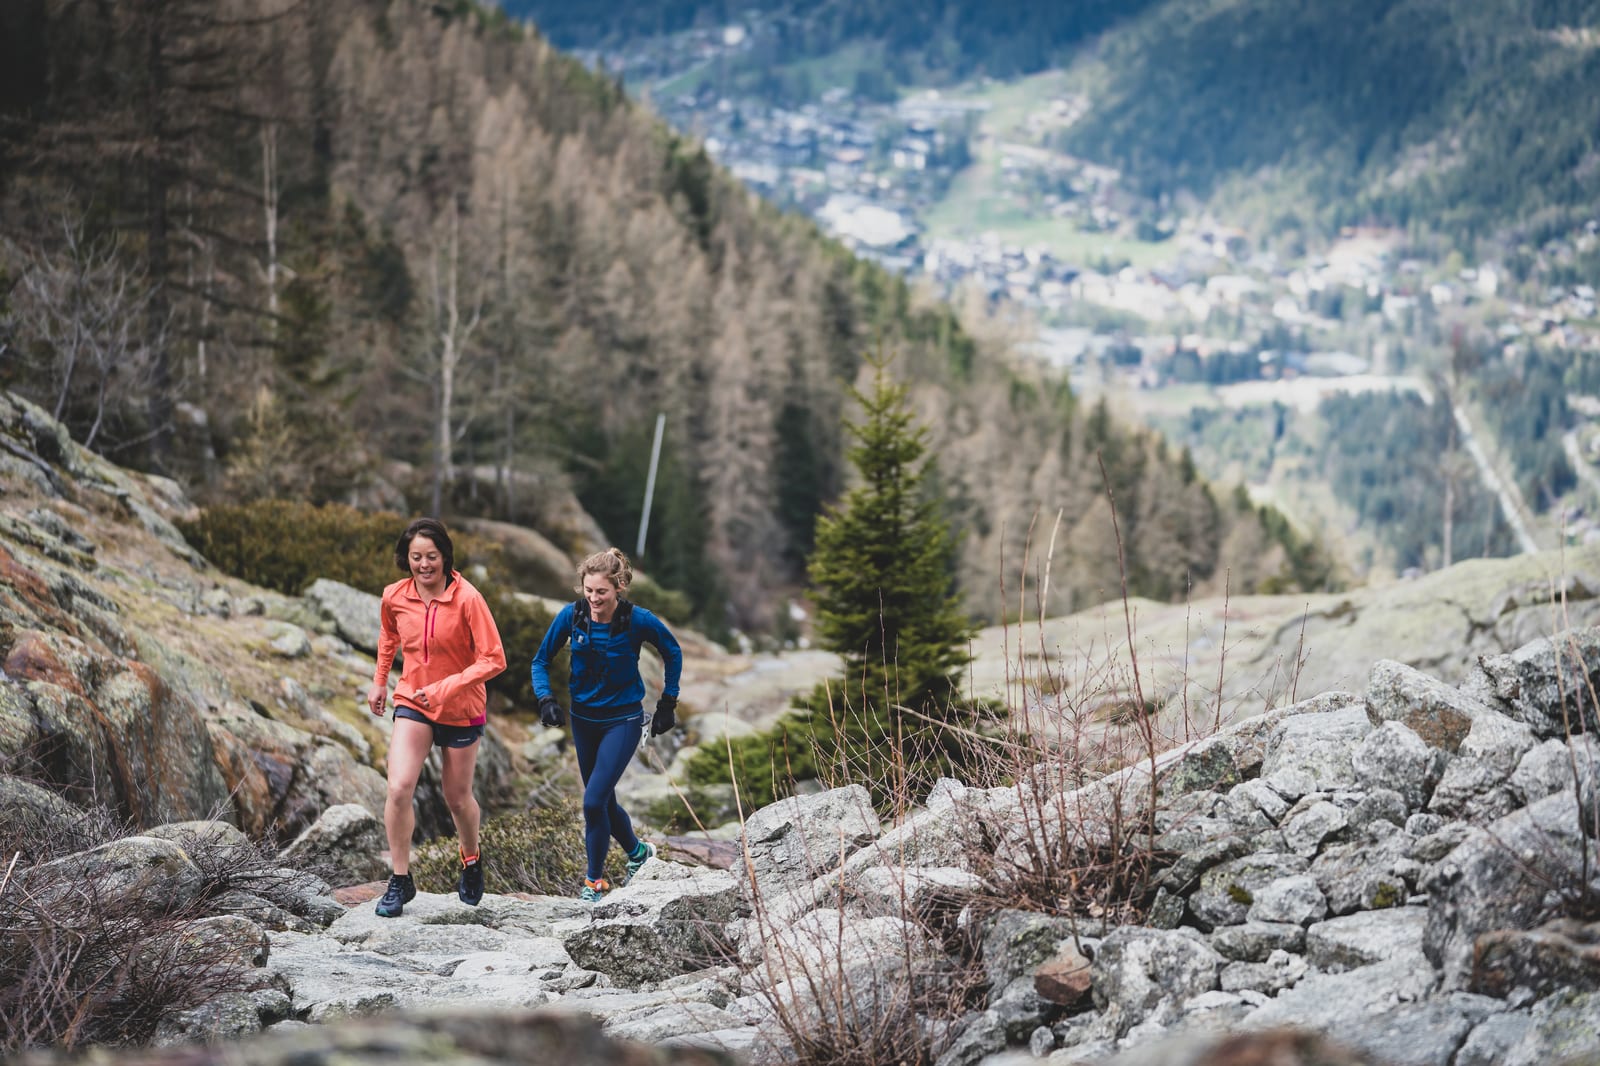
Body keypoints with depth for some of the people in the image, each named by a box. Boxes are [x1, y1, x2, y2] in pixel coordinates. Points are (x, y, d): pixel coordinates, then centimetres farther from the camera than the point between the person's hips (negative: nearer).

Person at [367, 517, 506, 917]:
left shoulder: (466, 598, -20)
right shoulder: (394, 597, -7)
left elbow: (493, 660, -21)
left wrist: (445, 688, -28)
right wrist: (379, 681, 17)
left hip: (461, 709, -2)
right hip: (412, 704, 2)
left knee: (458, 798, 12)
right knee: (399, 789, -17)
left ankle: (471, 861, 43)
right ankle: (400, 881, -2)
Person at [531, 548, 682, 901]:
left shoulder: (638, 620, -17)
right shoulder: (572, 616, -11)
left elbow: (673, 654, 2)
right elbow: (541, 660, 1)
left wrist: (668, 703, 4)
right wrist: (546, 699, -15)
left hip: (623, 719, -4)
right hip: (584, 719, 4)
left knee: (594, 801, -15)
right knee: (604, 802, 15)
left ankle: (595, 880, 2)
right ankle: (638, 852, 42)